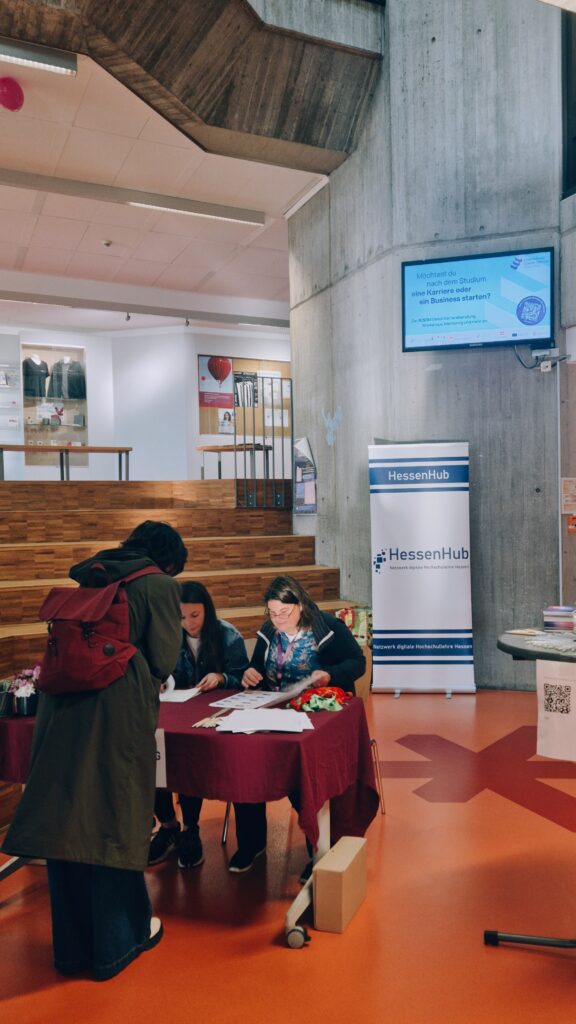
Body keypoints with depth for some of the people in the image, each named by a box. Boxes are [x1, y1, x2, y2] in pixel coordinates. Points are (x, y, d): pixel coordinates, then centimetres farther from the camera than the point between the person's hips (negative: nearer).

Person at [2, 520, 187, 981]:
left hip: (63, 707, 6)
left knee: (67, 818, 14)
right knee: (114, 820, 9)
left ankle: (72, 944, 31)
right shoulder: (160, 586, -2)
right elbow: (163, 661, -5)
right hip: (118, 713, -6)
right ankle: (118, 941, 27)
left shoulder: (89, 577, 16)